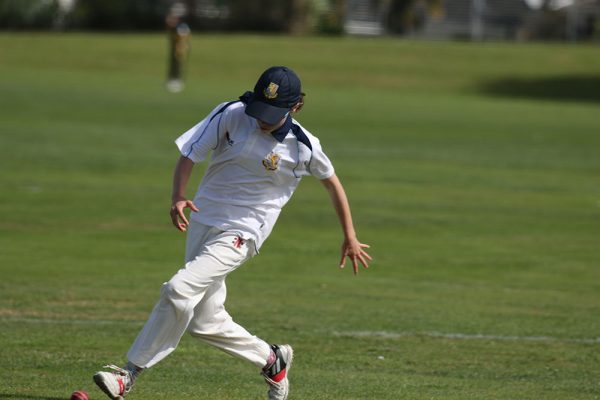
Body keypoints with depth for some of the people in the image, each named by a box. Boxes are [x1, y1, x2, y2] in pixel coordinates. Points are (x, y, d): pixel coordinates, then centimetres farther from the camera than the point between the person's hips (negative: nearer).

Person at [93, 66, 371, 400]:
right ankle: (272, 360, 30)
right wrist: (179, 199, -23)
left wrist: (350, 238, 13)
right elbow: (189, 156, -5)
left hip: (241, 235, -4)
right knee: (205, 322, 8)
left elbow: (332, 183, 6)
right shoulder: (231, 115, -9)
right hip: (203, 220, 4)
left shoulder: (303, 148, -12)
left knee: (179, 290, -22)